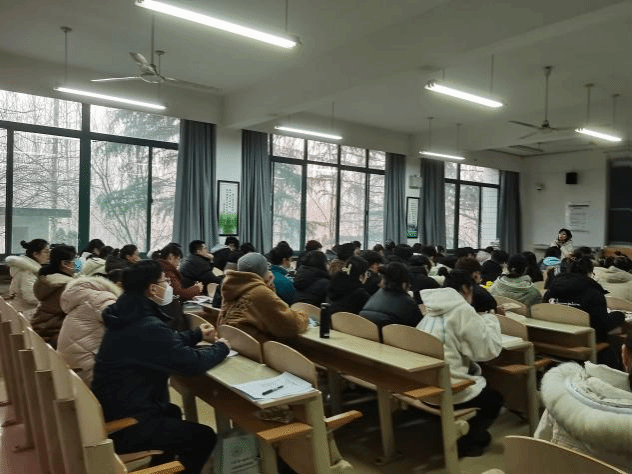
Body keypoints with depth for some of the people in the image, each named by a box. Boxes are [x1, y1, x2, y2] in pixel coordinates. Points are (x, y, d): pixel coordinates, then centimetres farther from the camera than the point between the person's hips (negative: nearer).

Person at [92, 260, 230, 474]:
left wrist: (197, 335, 20)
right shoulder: (148, 326, -28)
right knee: (204, 437, 4)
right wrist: (220, 348, -6)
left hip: (113, 412, 10)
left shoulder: (129, 315, 2)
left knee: (172, 412, 34)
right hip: (126, 426, -10)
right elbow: (193, 363, -25)